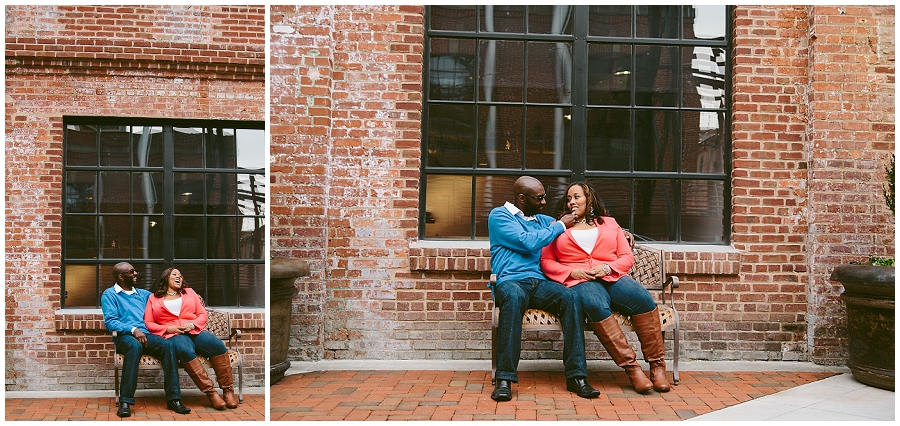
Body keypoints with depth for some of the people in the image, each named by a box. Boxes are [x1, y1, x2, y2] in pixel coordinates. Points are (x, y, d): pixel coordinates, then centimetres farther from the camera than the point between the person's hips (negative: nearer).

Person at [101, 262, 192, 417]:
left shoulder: (143, 293, 27)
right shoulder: (109, 294, 10)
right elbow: (110, 322, -3)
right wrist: (132, 330, -20)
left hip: (145, 334, 4)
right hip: (124, 336, -4)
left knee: (168, 346, -28)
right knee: (135, 345, -40)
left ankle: (173, 399, -31)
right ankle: (125, 401, -40)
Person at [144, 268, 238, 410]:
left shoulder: (189, 292, 25)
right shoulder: (154, 298, 20)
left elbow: (203, 314, 17)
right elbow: (148, 323, 11)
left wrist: (192, 324, -4)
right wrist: (167, 329, -6)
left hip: (195, 331, 3)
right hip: (172, 335, -3)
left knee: (218, 345, -30)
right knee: (186, 350, -39)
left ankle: (228, 390, -25)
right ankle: (210, 392, -37)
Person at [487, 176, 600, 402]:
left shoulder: (540, 219, 25)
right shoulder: (499, 216, 5)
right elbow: (528, 243, -9)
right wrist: (560, 225, 2)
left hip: (538, 283, 5)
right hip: (509, 281, -5)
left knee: (570, 296, -26)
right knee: (514, 296, -41)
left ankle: (576, 375, -26)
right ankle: (504, 378, -38)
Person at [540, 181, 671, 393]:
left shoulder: (609, 223, 24)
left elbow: (627, 257, 15)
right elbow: (546, 261, 11)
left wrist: (607, 267, -6)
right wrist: (571, 271, -6)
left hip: (613, 278, 2)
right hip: (579, 282, -2)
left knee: (643, 298, -31)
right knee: (596, 305, -39)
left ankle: (657, 365, -24)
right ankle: (631, 367, -35)